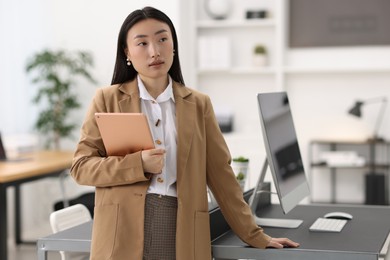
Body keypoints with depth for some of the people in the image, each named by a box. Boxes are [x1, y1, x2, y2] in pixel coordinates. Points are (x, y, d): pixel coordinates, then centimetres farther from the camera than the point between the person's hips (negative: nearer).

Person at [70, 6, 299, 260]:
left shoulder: (198, 104, 9)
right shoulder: (108, 99, 4)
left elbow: (221, 174, 9)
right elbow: (81, 166, 0)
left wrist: (253, 235, 6)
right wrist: (137, 164, -15)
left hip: (184, 234, 2)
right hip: (124, 235, -1)